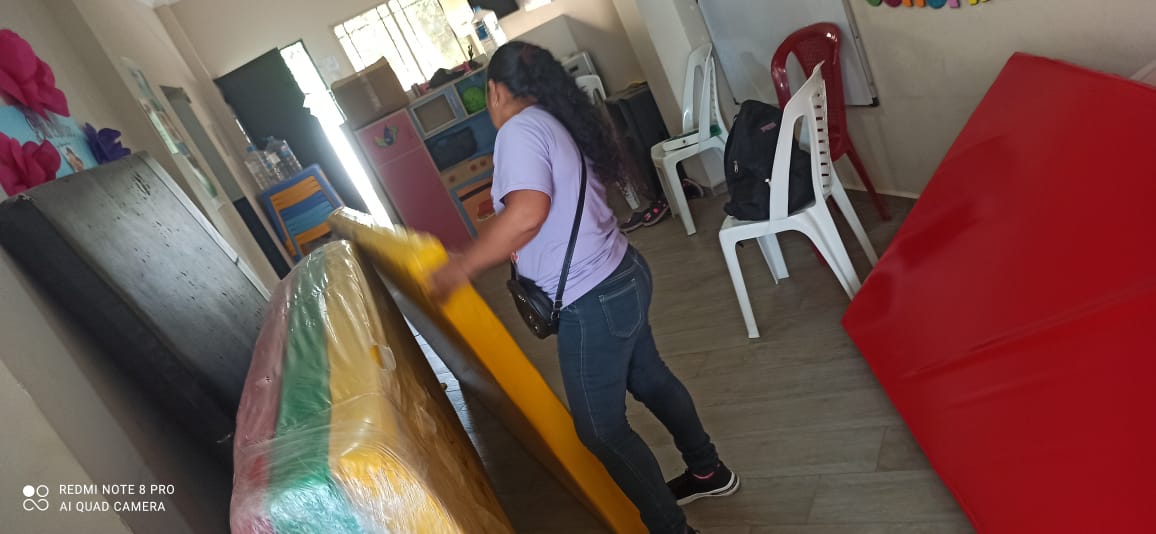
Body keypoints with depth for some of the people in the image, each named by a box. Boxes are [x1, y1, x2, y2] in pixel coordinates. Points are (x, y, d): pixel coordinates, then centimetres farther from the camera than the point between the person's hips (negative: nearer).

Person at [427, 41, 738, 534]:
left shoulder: (519, 130, -16)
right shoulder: (555, 123, 12)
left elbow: (527, 214, -33)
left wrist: (460, 269, -22)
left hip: (593, 301, -10)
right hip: (622, 277, 10)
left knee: (600, 427, 8)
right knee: (650, 380, 26)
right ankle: (709, 472, 48)